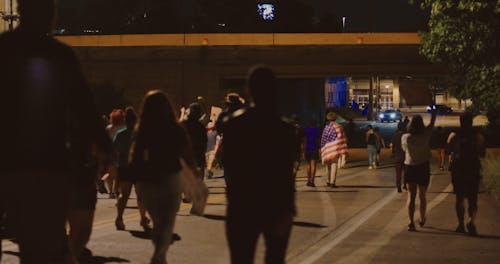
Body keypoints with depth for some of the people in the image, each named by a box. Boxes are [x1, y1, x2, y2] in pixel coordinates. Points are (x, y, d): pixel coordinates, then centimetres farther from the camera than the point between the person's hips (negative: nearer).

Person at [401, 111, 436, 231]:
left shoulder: (405, 137, -9)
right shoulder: (425, 135, -13)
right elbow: (432, 122, 2)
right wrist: (433, 111, 17)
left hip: (409, 168, 1)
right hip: (423, 167, 0)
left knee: (411, 196, 3)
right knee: (422, 196, 15)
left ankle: (411, 222, -9)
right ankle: (422, 219, 29)